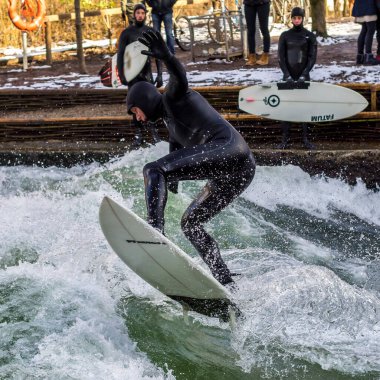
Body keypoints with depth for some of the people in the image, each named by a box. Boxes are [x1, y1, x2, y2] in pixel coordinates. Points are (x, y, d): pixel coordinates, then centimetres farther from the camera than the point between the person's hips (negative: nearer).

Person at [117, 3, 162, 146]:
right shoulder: (126, 33, 2)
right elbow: (120, 54, 1)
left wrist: (159, 74, 1)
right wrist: (121, 74, -7)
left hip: (147, 73, 1)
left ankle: (153, 131, -2)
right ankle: (138, 134, 5)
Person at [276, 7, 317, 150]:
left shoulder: (310, 36, 3)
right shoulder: (285, 36, 5)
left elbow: (312, 57, -3)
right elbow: (281, 57, 1)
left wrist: (304, 75, -14)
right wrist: (287, 75, -11)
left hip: (304, 77, 0)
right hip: (288, 76, 1)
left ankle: (305, 138, 5)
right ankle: (285, 139, 1)